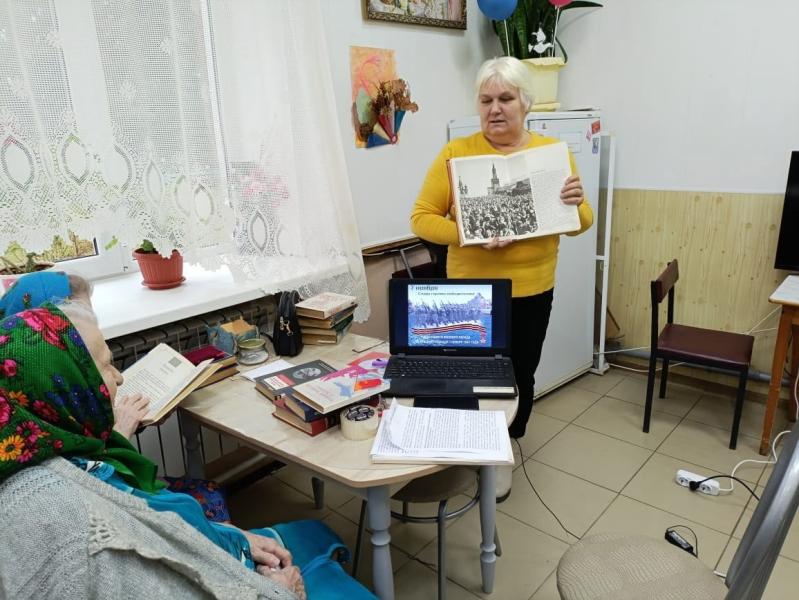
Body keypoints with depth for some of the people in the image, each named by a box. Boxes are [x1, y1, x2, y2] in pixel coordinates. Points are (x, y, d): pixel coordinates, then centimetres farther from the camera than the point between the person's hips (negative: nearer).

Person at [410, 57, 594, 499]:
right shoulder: (456, 152, -7)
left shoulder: (553, 152, 0)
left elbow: (580, 225, 4)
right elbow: (421, 219, -8)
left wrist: (574, 203, -19)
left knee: (520, 375, 14)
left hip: (532, 291, 2)